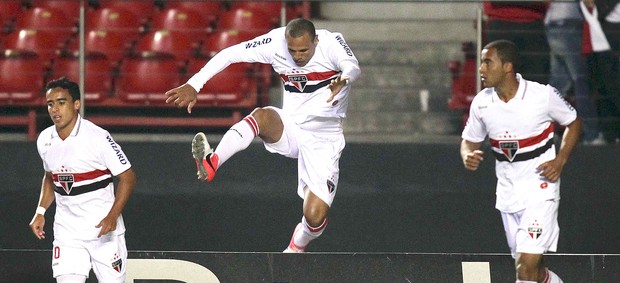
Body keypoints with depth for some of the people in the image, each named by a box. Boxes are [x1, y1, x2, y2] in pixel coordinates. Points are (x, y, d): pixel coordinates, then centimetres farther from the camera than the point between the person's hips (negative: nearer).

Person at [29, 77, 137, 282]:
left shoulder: (98, 138, -16)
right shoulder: (45, 140, 2)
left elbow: (127, 177, -12)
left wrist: (113, 216, -22)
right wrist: (41, 211, 9)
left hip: (104, 228, -4)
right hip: (67, 231, 4)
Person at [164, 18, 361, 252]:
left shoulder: (331, 43, -19)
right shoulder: (275, 42, -11)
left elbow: (352, 67, -39)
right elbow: (230, 54, -8)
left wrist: (343, 80, -64)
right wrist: (193, 85, -17)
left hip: (324, 139, -2)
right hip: (289, 128, 2)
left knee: (315, 216, -12)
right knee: (261, 116, -34)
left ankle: (297, 246, 24)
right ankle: (210, 164, -52)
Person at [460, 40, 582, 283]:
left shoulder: (543, 95, -12)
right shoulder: (481, 102, -2)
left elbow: (574, 123, 4)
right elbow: (470, 140, 13)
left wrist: (560, 161, -9)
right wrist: (468, 156, -12)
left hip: (540, 187, -5)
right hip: (507, 191, 5)